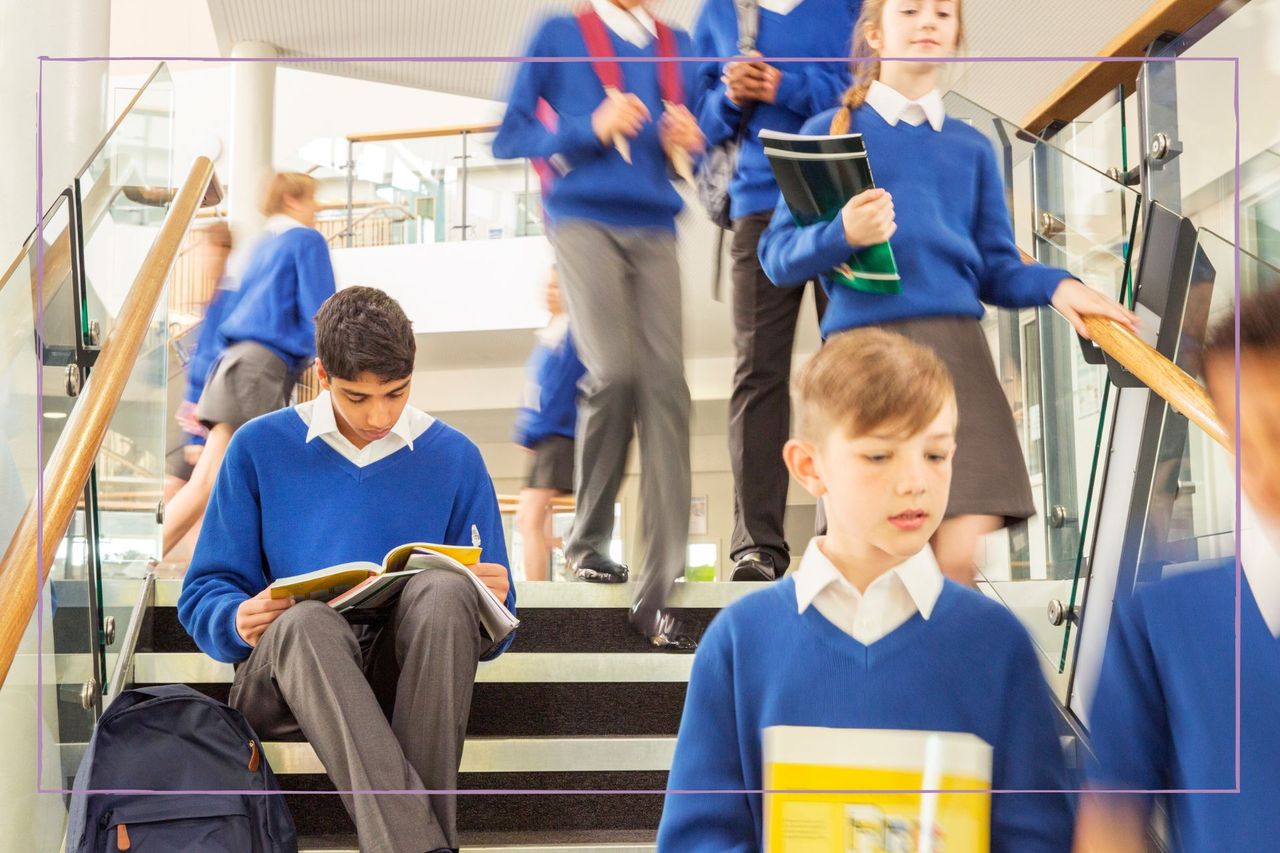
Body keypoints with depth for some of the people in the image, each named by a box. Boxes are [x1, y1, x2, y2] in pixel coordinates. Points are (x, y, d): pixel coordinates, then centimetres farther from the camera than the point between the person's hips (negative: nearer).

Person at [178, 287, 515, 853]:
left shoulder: (453, 456, 8)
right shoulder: (259, 447, 6)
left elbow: (490, 630, 11)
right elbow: (204, 595, 7)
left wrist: (490, 603, -14)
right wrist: (239, 620, -17)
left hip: (407, 669, 1)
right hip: (286, 669, 0)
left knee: (443, 589, -32)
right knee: (305, 620, -36)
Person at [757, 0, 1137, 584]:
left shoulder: (971, 148, 20)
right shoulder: (830, 131, 11)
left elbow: (997, 271, 16)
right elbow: (778, 257, 4)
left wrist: (1056, 287, -4)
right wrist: (842, 235, -15)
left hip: (955, 345, 2)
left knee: (960, 554, -11)